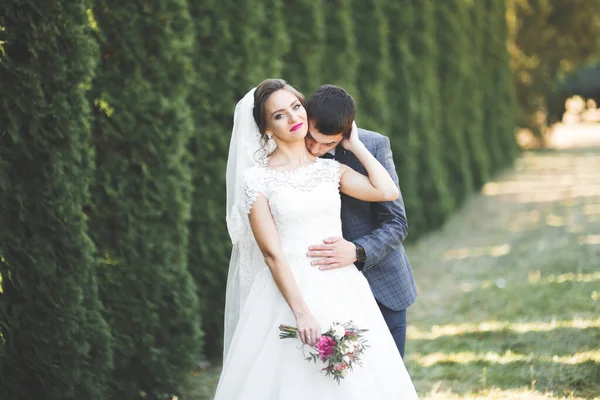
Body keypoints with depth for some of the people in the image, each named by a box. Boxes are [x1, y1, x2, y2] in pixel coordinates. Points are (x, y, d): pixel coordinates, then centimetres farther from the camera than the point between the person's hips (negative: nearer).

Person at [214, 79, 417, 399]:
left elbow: (387, 191, -4)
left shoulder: (330, 169, 10)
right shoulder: (256, 178, -2)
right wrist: (301, 312, -19)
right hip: (289, 290, -3)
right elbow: (271, 253, -9)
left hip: (342, 291, 3)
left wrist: (354, 145, 6)